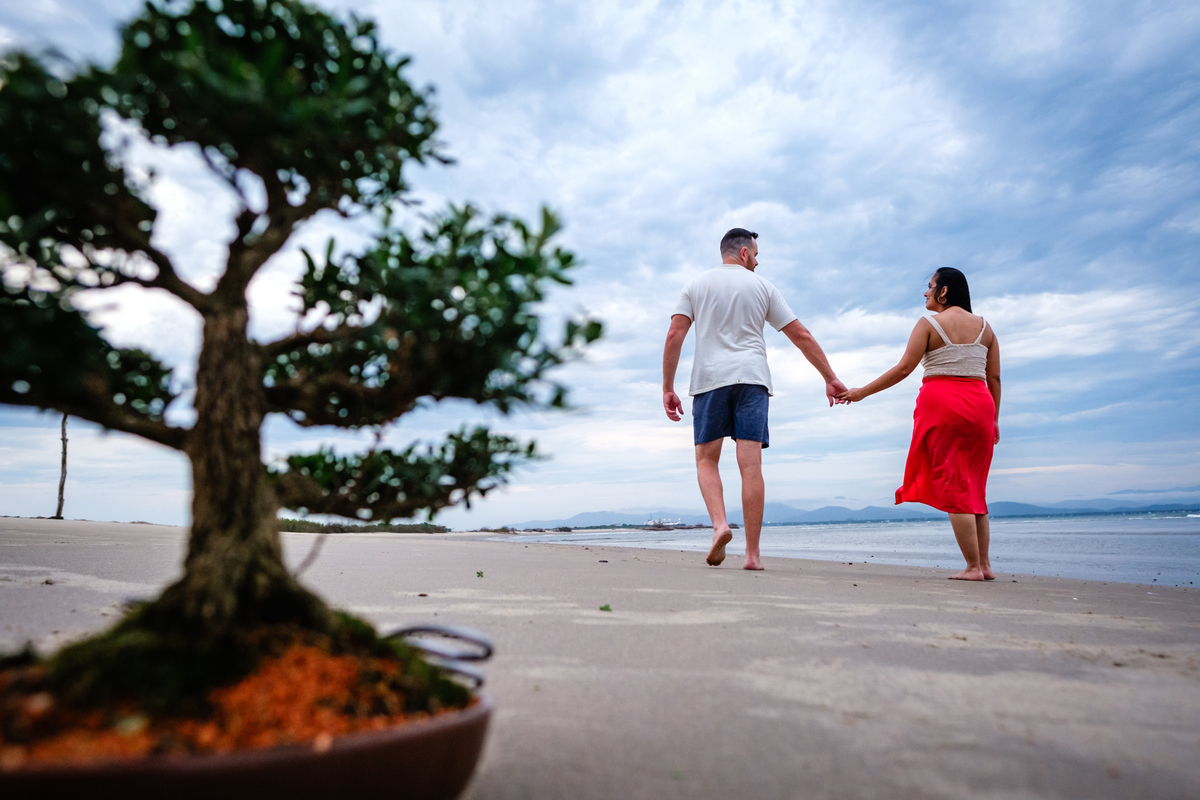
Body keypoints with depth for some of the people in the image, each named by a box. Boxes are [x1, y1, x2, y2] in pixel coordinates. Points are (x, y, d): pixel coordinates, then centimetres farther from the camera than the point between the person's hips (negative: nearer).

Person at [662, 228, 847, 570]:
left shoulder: (696, 286, 13)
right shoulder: (762, 287, 13)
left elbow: (674, 336, 2)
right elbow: (801, 336, 11)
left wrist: (667, 388, 4)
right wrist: (830, 378, 16)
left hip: (709, 378, 0)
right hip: (752, 377, 0)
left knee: (706, 459, 10)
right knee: (751, 465, -3)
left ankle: (719, 524, -14)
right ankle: (752, 553, -2)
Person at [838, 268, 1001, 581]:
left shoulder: (929, 323, -2)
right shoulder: (984, 327, 12)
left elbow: (903, 369, -8)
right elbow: (994, 378, 10)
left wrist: (862, 392, -1)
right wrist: (994, 420, 18)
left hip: (941, 402, -5)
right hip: (979, 405, 5)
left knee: (951, 486, -2)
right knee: (973, 487, 14)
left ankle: (973, 566, -3)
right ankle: (985, 564, 13)